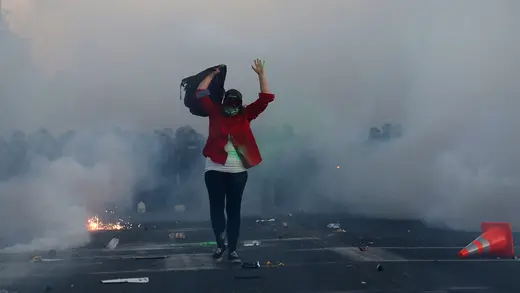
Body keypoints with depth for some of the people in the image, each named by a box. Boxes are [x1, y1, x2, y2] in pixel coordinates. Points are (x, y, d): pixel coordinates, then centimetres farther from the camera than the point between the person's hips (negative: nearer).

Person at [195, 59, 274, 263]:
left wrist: (261, 74, -1)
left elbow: (266, 98, 3)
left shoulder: (245, 115, 7)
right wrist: (212, 74, 8)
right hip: (215, 170, 0)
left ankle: (232, 249, 9)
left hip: (238, 171, 1)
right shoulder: (215, 113, 5)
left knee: (234, 210, 4)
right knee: (216, 208, 3)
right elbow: (201, 93, 3)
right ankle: (220, 244, 18)